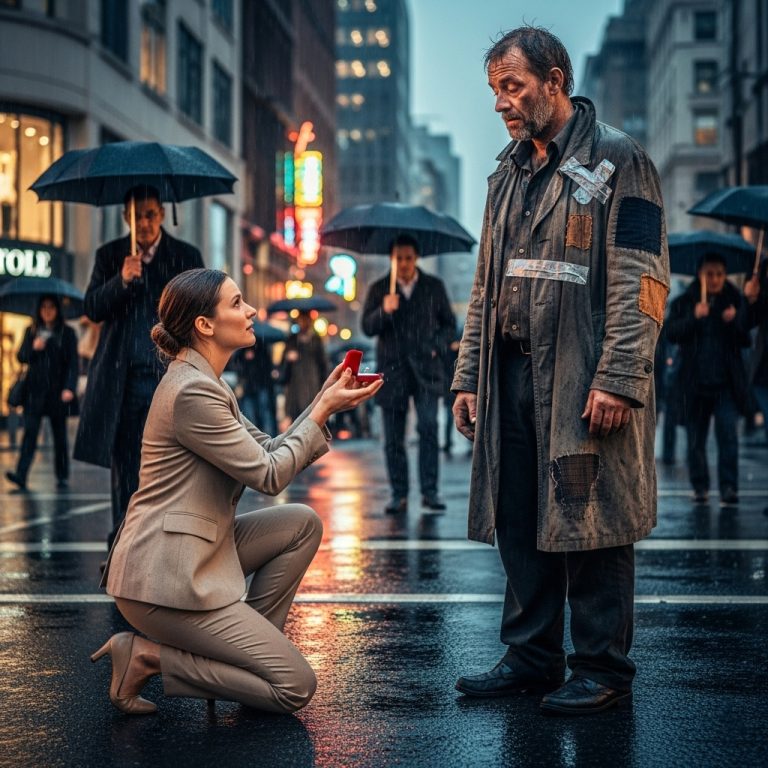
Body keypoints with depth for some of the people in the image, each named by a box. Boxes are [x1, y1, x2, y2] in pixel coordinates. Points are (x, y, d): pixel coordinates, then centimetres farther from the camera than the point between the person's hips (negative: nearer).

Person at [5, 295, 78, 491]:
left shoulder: (66, 333, 3)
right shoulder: (31, 331, 12)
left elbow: (73, 363, -2)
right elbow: (21, 357, 11)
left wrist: (69, 388, -14)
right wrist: (33, 348, -10)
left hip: (57, 391, -1)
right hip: (35, 389, 1)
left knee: (59, 434, 6)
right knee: (30, 431, -9)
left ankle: (63, 476, 14)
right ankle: (21, 475, -17)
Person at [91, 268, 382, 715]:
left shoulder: (205, 382, 14)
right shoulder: (193, 392, -19)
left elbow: (269, 452, 15)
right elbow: (269, 475, -15)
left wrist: (325, 402, 5)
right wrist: (323, 410, -7)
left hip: (194, 553, 10)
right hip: (165, 578, -10)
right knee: (296, 688, -7)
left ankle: (250, 646, 12)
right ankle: (147, 658, -3)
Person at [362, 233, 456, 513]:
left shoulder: (434, 286, 10)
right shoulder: (378, 289, 9)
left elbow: (449, 323, 14)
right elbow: (367, 327, 1)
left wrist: (438, 347, -3)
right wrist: (384, 311, -18)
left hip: (426, 367, -1)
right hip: (392, 369, 1)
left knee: (428, 427, -15)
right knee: (393, 437, 1)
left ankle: (429, 491, -10)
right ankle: (399, 495, 8)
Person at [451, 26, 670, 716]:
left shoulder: (617, 161, -3)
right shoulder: (510, 173, 20)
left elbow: (642, 282, -11)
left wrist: (617, 380, -19)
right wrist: (468, 377, 14)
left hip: (584, 381, -7)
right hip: (512, 376, 7)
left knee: (590, 524, -2)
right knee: (520, 523, 10)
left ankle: (603, 670, 10)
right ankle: (533, 658, 23)